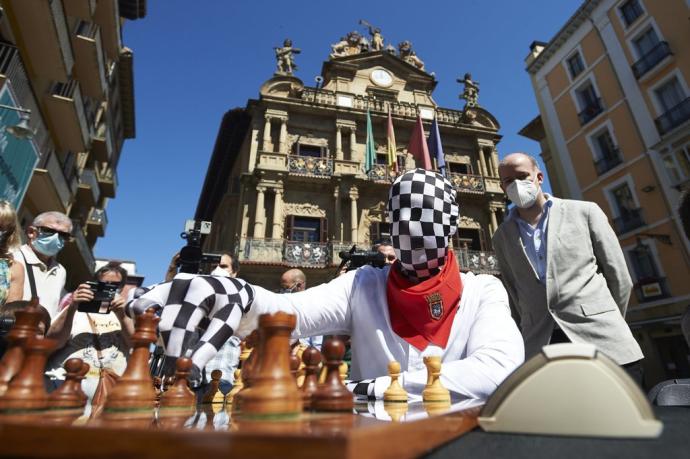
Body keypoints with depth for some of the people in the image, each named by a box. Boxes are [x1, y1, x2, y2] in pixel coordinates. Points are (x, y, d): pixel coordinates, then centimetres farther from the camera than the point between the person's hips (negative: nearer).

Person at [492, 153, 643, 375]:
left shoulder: (584, 212, 6)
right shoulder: (501, 237, 11)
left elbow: (619, 277, 8)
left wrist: (609, 326, 11)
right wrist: (534, 332, 8)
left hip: (601, 342, -1)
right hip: (540, 348, 1)